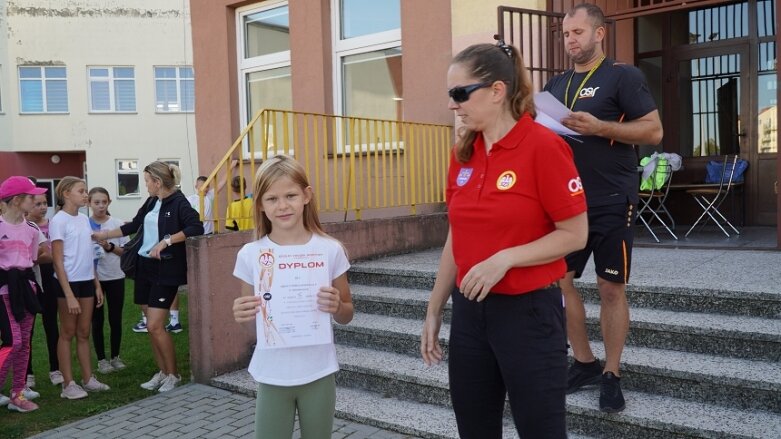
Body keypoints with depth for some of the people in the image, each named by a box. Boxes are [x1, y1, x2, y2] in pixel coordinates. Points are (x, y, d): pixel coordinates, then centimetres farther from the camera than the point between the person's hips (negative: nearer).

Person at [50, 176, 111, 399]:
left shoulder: (84, 219, 9)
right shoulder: (59, 220, -11)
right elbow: (58, 261, -14)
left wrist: (97, 285, 12)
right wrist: (69, 294, -17)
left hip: (87, 282, 6)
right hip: (69, 283, -6)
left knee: (84, 333, 13)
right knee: (68, 334, 4)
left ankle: (88, 378, 22)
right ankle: (68, 384, 13)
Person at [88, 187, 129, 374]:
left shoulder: (118, 223, -2)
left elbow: (126, 251, -1)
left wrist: (109, 247, -17)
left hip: (115, 277, 1)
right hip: (93, 277, -1)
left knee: (116, 319, 7)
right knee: (97, 320, 7)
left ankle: (115, 357, 22)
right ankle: (101, 359, 18)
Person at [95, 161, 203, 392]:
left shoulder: (179, 203, -13)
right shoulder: (151, 202, 10)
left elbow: (197, 228, -25)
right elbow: (133, 226, 21)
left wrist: (165, 241, -25)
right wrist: (105, 235, 23)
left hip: (166, 270, -7)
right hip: (144, 267, 8)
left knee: (155, 326, -9)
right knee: (152, 325, 10)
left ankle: (173, 374, 8)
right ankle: (162, 372, 23)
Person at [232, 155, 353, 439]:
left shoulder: (330, 250, -7)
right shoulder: (250, 255, -5)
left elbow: (346, 316, 4)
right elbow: (249, 316, 7)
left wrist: (337, 307, -17)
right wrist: (240, 315, -15)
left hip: (318, 374, 0)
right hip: (272, 376, 0)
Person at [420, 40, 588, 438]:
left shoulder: (543, 146, -13)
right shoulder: (462, 153, 5)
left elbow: (574, 234, -12)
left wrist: (504, 259, -22)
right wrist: (434, 309, 12)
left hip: (529, 311, -6)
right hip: (469, 311, 6)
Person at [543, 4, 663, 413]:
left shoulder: (623, 76, -4)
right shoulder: (556, 84, 14)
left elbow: (654, 131, -10)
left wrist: (598, 126, -22)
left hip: (611, 202, -6)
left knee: (611, 287, 2)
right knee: (559, 280, 7)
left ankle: (611, 375, 16)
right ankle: (584, 362, 23)